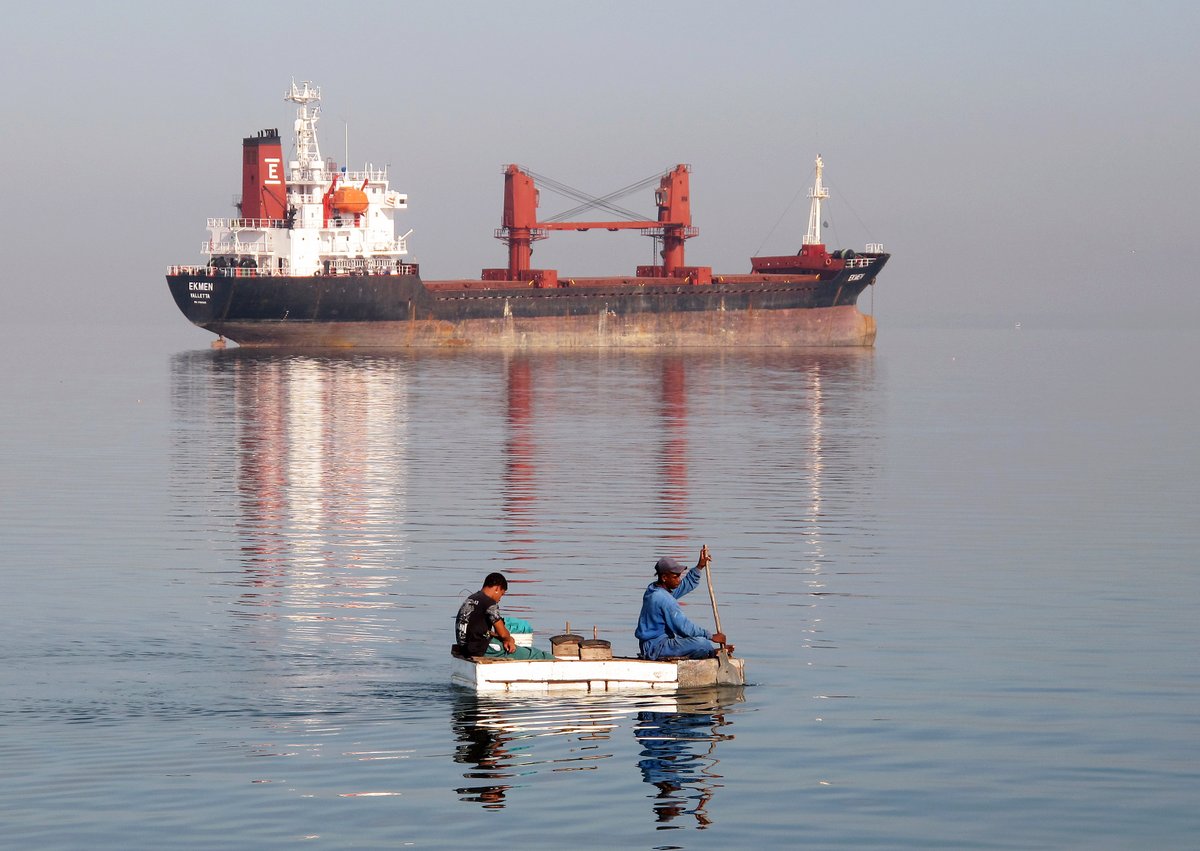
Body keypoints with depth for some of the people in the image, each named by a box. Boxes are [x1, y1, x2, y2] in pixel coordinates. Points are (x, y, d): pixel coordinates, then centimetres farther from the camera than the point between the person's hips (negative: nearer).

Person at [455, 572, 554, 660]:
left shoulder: (470, 599, 13)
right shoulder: (489, 603, -16)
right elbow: (503, 633, -13)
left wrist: (507, 639, 7)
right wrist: (509, 639, 12)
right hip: (481, 649, -9)